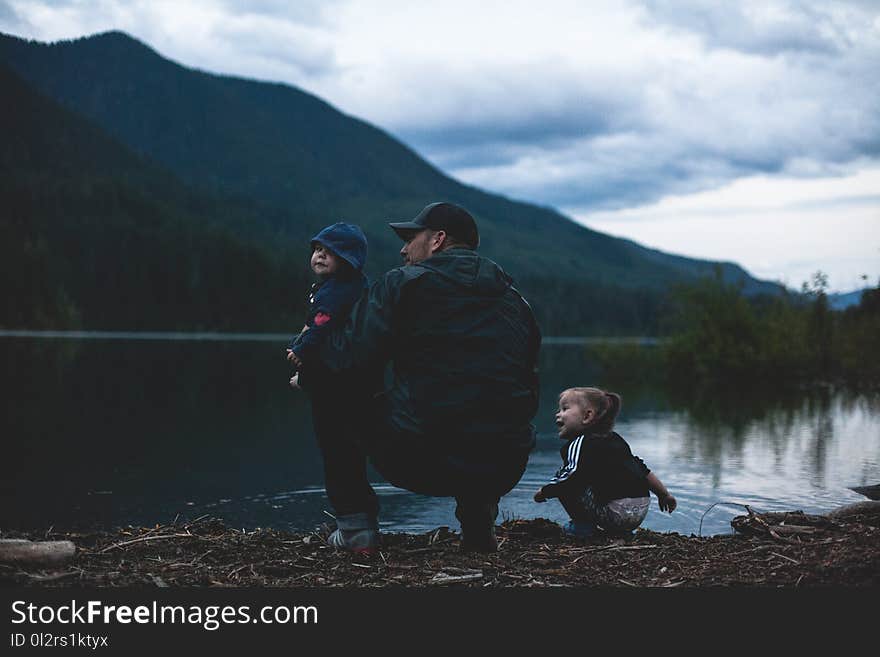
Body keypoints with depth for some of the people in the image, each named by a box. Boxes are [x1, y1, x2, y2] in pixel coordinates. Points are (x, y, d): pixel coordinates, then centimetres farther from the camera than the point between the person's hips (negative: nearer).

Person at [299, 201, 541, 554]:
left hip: (416, 462, -5)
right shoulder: (515, 300, 17)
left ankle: (356, 525, 15)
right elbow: (528, 396, 18)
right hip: (504, 472, 5)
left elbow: (350, 360, -6)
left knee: (338, 399, 22)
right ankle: (478, 522, 20)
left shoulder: (402, 283, 0)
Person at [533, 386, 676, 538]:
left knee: (562, 487, -2)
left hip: (615, 513, -8)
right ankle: (622, 531, 23)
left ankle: (583, 526, 2)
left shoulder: (579, 443, -2)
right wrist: (665, 495, 37)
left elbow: (570, 475, -17)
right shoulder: (616, 439, 22)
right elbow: (643, 470, 25)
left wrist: (542, 493, 0)